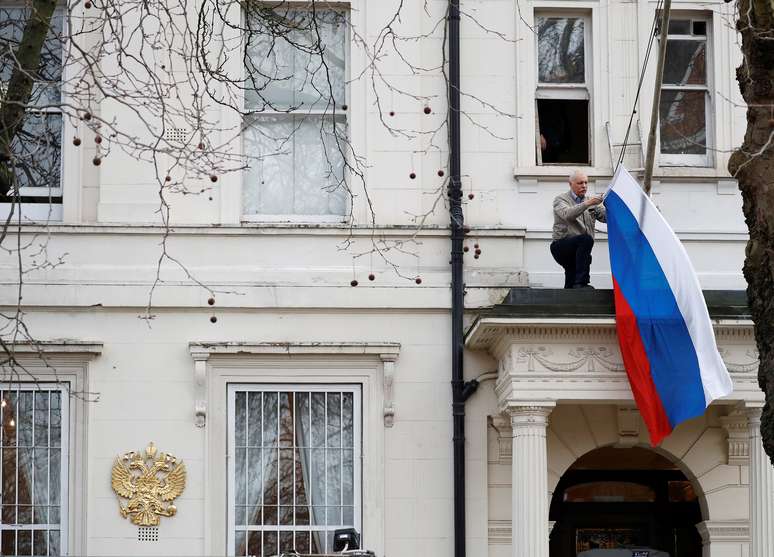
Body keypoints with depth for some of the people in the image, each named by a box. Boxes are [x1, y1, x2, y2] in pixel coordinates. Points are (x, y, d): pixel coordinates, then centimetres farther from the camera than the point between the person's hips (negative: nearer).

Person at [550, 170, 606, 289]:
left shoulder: (591, 202, 16)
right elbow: (567, 214, -22)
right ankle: (581, 282, -36)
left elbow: (606, 217, 2)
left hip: (578, 250, 6)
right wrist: (587, 204, -32)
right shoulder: (560, 199, 0)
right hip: (561, 246, -6)